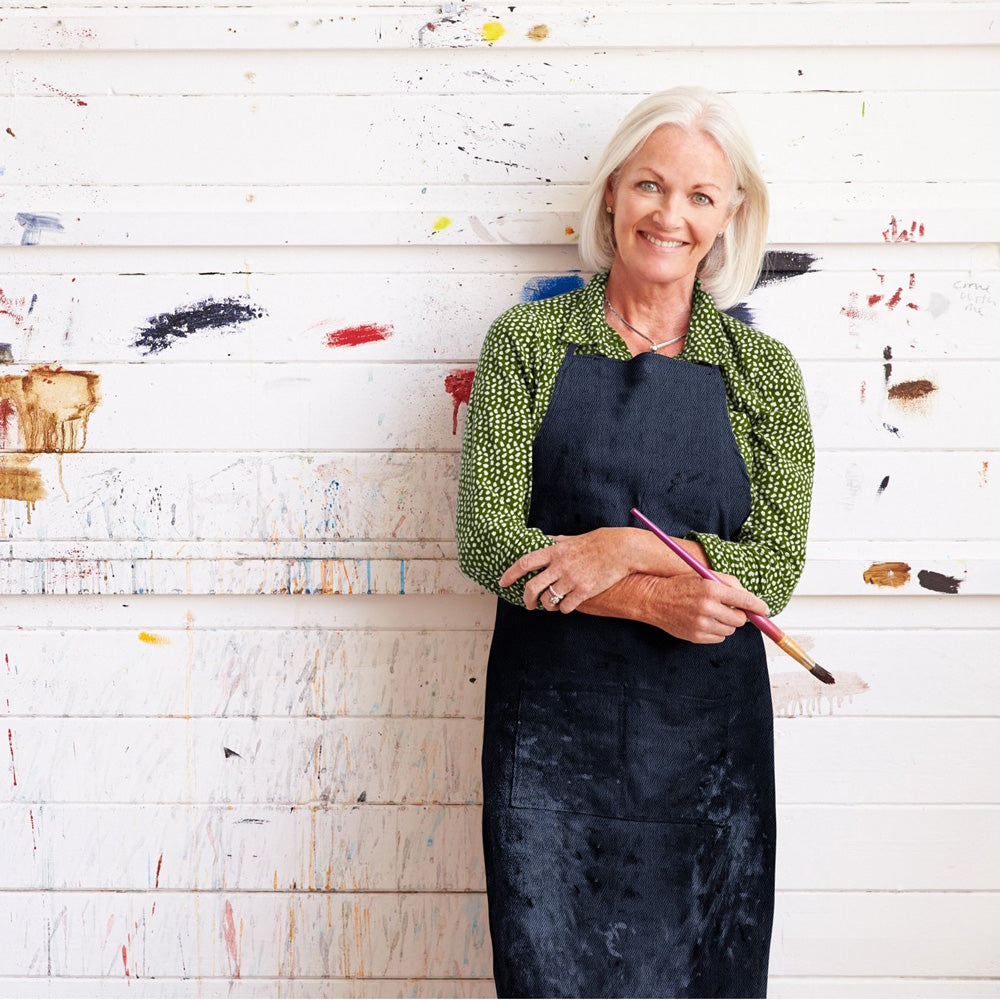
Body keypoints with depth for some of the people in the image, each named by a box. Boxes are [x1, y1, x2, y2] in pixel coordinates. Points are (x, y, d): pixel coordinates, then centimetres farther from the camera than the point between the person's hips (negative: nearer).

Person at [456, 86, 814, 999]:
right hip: (552, 727, -1)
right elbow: (487, 541, -7)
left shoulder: (763, 369, 4)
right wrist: (650, 598, -18)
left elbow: (774, 571, -3)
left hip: (708, 735, 1)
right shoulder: (528, 342, 1)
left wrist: (629, 550, -18)